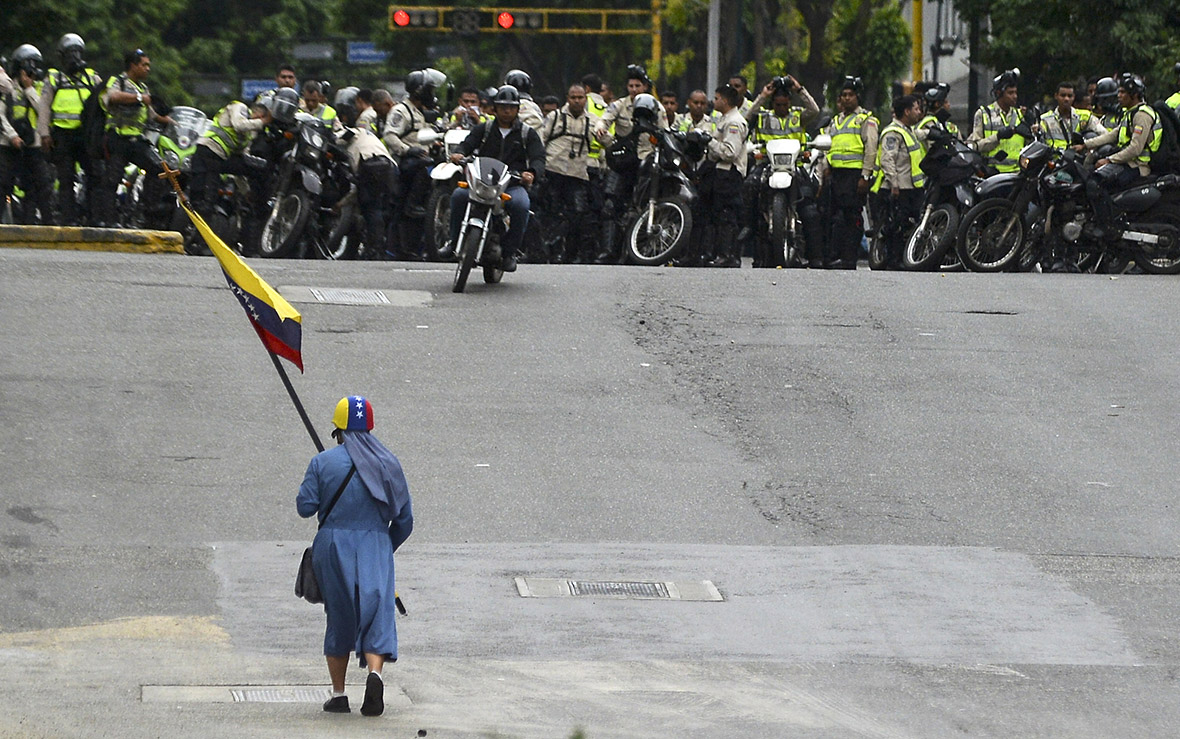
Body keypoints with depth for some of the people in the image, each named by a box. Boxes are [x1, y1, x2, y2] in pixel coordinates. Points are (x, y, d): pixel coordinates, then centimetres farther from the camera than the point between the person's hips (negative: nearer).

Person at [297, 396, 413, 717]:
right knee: (377, 612, -3)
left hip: (333, 546, 0)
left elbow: (305, 506, -5)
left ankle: (338, 694, 13)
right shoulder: (388, 463, 5)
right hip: (376, 546, 0)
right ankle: (375, 672, -30)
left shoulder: (323, 462, -2)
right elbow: (405, 517, 7)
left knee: (339, 618, 11)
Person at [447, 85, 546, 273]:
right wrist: (460, 154, -22)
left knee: (520, 204, -36)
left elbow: (538, 158, 1)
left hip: (513, 183, -2)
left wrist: (532, 172, -24)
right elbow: (467, 144, 5)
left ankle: (509, 252, -23)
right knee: (459, 195, -28)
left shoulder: (527, 133, 13)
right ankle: (454, 241, -14)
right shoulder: (484, 129, 19)